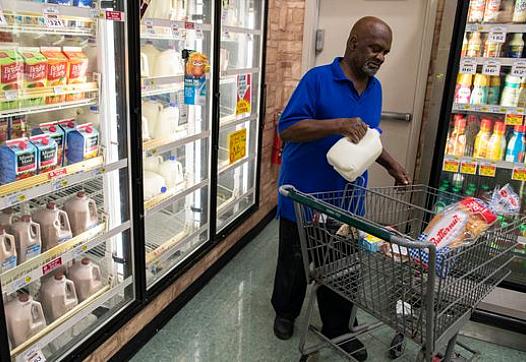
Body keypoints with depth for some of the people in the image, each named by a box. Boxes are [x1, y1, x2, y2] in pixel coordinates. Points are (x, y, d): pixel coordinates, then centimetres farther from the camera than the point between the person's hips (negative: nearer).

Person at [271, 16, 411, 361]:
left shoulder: (375, 87, 8)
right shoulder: (318, 78, -14)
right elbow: (287, 128, -21)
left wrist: (391, 164, 4)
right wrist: (337, 125, -32)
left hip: (346, 199, 6)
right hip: (304, 196, -5)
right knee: (295, 263, 14)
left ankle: (337, 328, 34)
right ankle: (285, 313, 39)